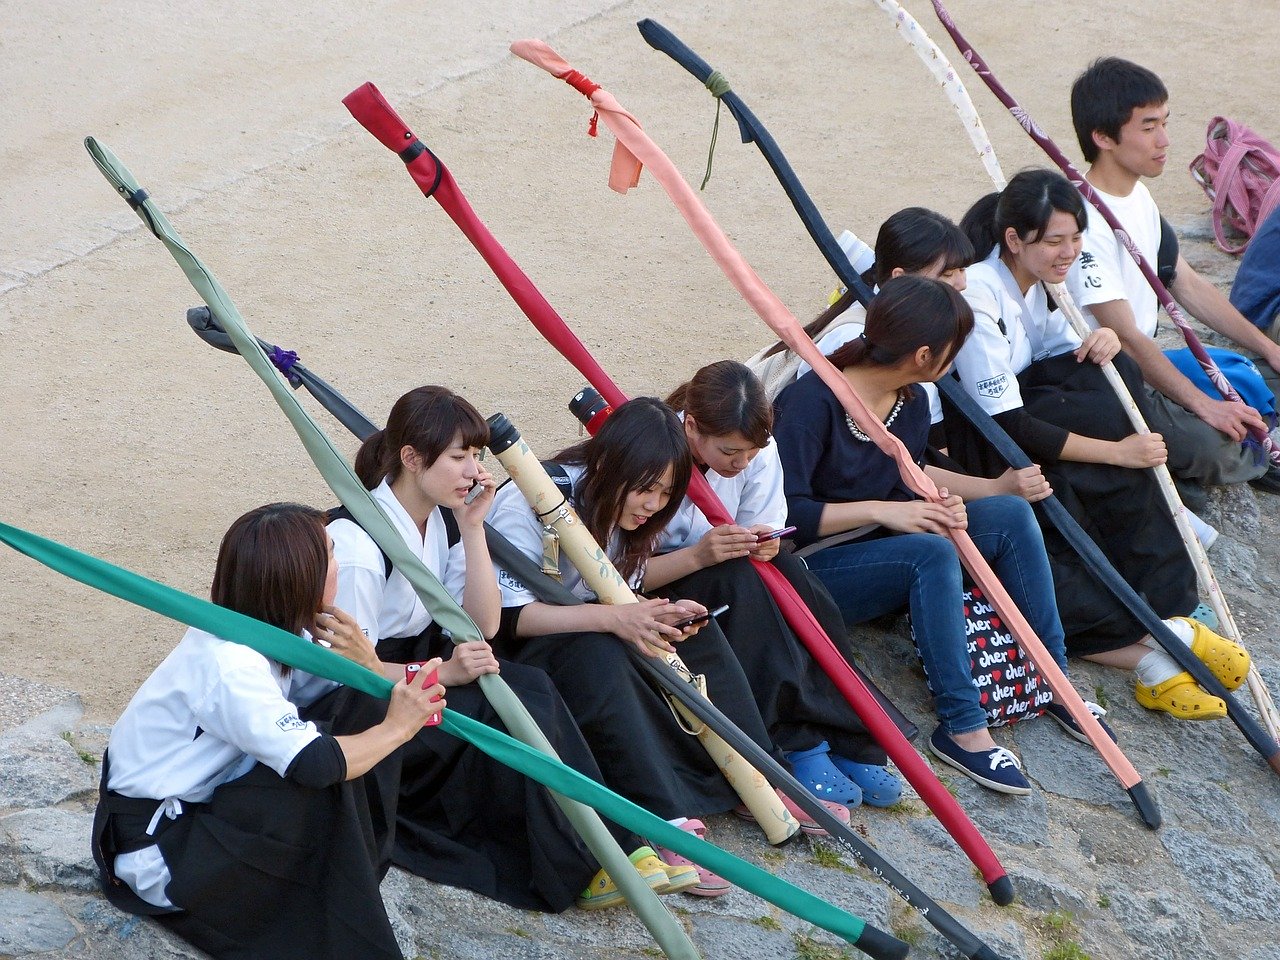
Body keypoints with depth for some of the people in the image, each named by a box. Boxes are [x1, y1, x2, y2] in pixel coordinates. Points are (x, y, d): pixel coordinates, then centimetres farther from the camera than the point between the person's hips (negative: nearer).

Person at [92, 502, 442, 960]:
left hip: (198, 809, 9)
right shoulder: (229, 664, -28)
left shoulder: (273, 631, -2)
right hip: (153, 848, -9)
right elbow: (315, 764, -34)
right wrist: (395, 728, -20)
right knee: (322, 786, -22)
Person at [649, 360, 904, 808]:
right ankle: (797, 745, -31)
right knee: (736, 580, -34)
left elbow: (766, 546, 0)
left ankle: (850, 740, -26)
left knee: (788, 571, -27)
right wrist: (697, 556, -39)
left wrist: (765, 545, -25)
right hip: (656, 590, -5)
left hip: (730, 573, 5)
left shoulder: (759, 451, -9)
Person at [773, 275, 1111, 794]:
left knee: (1011, 514, -9)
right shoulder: (810, 402, -23)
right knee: (931, 554, -35)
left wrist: (936, 506, -13)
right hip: (811, 570, -8)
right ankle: (962, 728, -29)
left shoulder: (911, 404, 3)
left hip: (879, 552, 8)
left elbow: (904, 484, 10)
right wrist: (879, 511, -28)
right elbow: (784, 513, -26)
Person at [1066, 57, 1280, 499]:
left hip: (1146, 363, 10)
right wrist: (1203, 404, -31)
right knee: (1208, 442, -29)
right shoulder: (1084, 220, -24)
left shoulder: (1138, 196, 7)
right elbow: (1124, 336, -27)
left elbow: (1188, 285, 15)